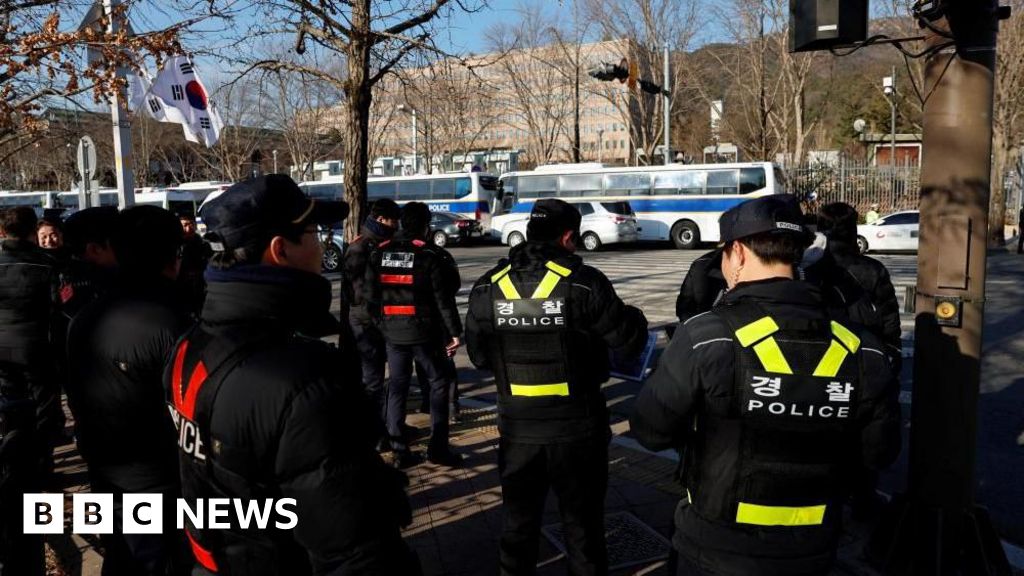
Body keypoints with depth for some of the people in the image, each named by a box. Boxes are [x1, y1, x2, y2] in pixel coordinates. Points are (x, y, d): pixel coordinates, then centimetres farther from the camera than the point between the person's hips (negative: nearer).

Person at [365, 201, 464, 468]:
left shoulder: (379, 254, 4)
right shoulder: (431, 256, -10)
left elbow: (370, 295, 7)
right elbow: (444, 299, -12)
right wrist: (455, 332, -7)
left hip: (392, 333, 4)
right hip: (424, 332, -4)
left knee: (397, 388, 11)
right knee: (438, 384, 8)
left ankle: (400, 450, 13)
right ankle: (438, 448, 7)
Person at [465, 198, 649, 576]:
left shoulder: (488, 288, -6)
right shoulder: (584, 283, -17)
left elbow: (479, 357, 3)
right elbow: (628, 345, -10)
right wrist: (635, 319, 12)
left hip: (517, 427, 3)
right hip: (577, 427, -3)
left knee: (518, 522, 20)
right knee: (582, 524, 15)